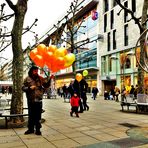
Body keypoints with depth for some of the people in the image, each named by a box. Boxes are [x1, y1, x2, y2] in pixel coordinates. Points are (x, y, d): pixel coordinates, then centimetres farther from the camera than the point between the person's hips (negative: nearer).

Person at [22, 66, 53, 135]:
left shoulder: (40, 78, 6)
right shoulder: (27, 79, 2)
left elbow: (46, 85, 5)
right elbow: (23, 88, 2)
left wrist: (50, 79, -9)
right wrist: (29, 88, -16)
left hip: (39, 100, 1)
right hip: (30, 100, -1)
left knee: (38, 115, 5)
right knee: (31, 115, 10)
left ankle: (38, 129, 16)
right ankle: (30, 128, 24)